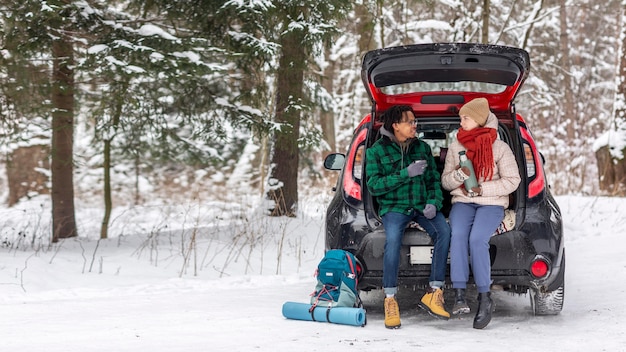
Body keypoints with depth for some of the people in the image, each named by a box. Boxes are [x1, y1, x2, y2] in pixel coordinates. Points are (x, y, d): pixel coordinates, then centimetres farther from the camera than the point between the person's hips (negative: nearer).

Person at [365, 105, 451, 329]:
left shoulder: (422, 148, 14)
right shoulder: (376, 151, 3)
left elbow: (434, 180, 13)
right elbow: (374, 185, -7)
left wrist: (433, 202, -7)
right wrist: (406, 174, -16)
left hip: (422, 206, 3)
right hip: (394, 207, -3)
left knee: (443, 230, -28)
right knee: (393, 238, -34)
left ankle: (434, 293, -26)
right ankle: (390, 301, -25)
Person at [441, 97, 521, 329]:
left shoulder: (500, 148, 1)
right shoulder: (455, 147, 11)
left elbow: (512, 181, -3)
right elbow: (445, 181, 10)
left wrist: (481, 189, -13)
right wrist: (459, 175, -14)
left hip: (492, 204, -3)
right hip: (462, 203, 3)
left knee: (477, 239, -31)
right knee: (458, 235, -30)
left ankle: (484, 297, -26)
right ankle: (459, 295, -36)